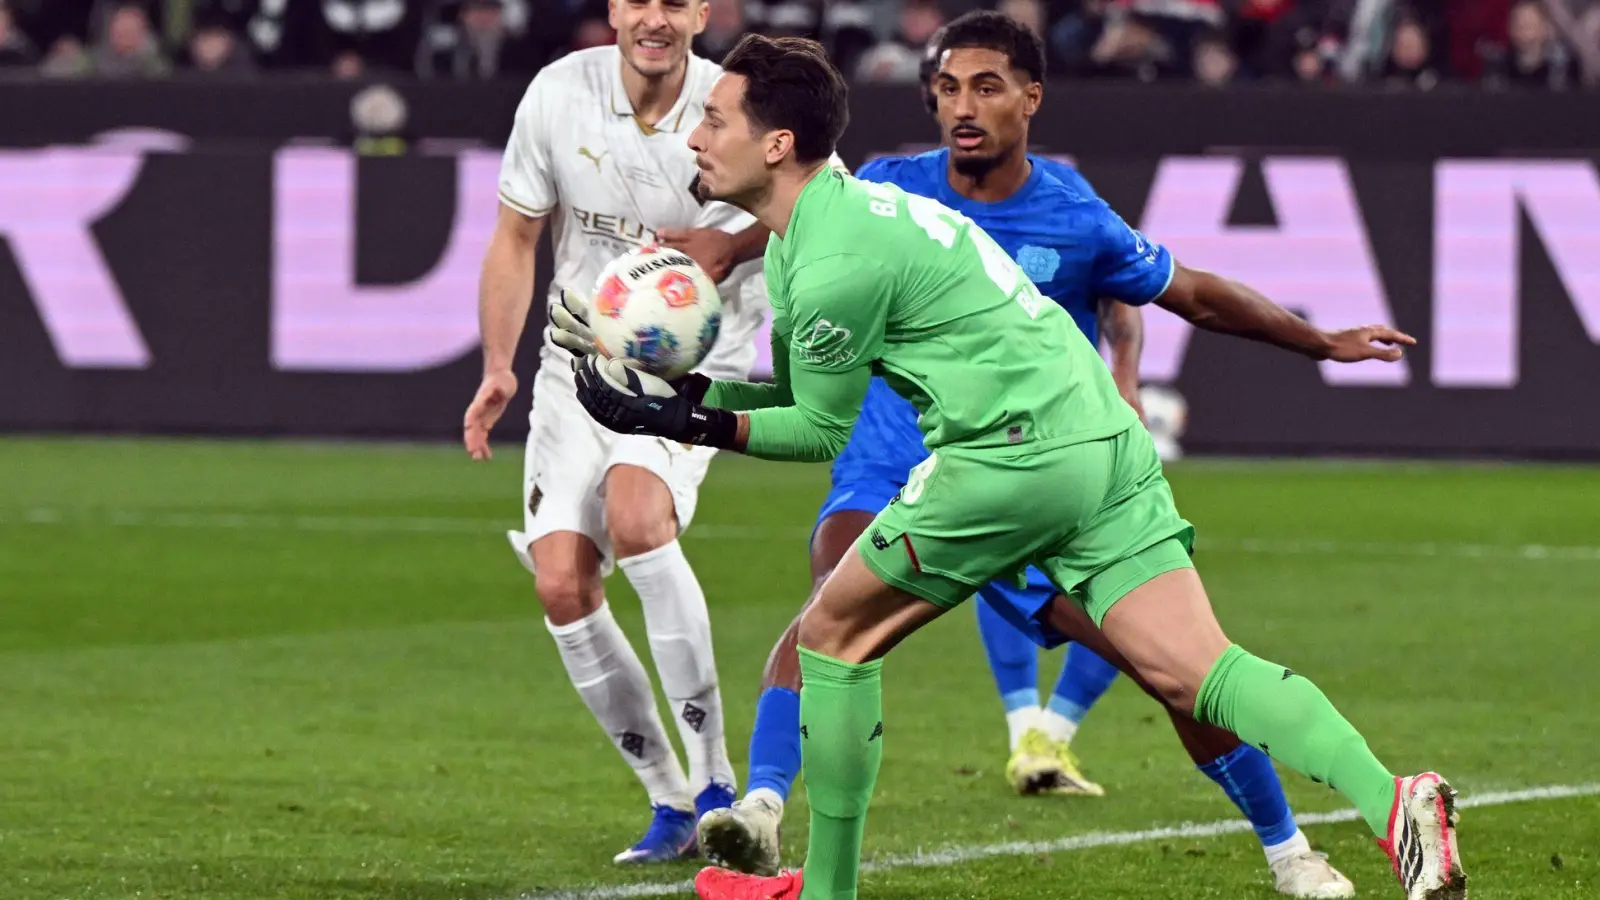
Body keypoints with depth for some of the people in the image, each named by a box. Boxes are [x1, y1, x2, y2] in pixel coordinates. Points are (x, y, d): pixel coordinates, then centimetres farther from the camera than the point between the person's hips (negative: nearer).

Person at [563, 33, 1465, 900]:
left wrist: (696, 426, 2)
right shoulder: (844, 205, 20)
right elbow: (794, 380, 28)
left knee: (835, 632, 8)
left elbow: (826, 431, 1)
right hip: (1104, 440, 9)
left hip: (1014, 449, -9)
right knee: (1198, 674, -4)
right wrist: (695, 391, 14)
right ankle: (1391, 801, -25)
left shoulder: (833, 267, -11)